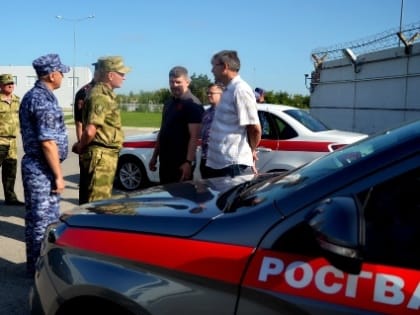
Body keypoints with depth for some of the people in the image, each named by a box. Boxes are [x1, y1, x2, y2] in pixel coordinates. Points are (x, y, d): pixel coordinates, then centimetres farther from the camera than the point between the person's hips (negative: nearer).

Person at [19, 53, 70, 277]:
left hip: (34, 165, 10)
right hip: (42, 169, -10)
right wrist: (58, 175, -18)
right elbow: (48, 142, -23)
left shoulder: (32, 95, 14)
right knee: (43, 220, 0)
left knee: (38, 218, 18)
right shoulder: (44, 100, -18)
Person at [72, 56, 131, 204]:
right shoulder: (101, 96, -18)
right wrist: (81, 148, -8)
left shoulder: (105, 93, 15)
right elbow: (90, 131, -25)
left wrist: (80, 146, 16)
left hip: (105, 155, 10)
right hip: (101, 155, -10)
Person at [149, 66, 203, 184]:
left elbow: (194, 136, -18)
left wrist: (189, 162, -25)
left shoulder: (192, 104, -11)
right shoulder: (168, 103, 14)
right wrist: (154, 156, 18)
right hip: (165, 160, 8)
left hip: (181, 162, -8)